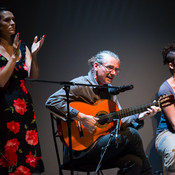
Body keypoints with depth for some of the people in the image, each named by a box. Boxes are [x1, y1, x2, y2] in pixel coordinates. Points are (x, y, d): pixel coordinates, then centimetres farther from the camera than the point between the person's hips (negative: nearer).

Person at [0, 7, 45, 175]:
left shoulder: (22, 48, 10)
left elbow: (34, 78, 3)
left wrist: (34, 55, -10)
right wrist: (13, 57, -18)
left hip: (24, 106, 5)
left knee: (29, 155, 3)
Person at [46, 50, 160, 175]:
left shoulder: (109, 91, 18)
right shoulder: (80, 84, -9)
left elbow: (119, 121, 16)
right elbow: (51, 102, -22)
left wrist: (139, 117, -1)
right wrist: (82, 118, -26)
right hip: (79, 149, -7)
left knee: (134, 161, -22)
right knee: (131, 134, -17)